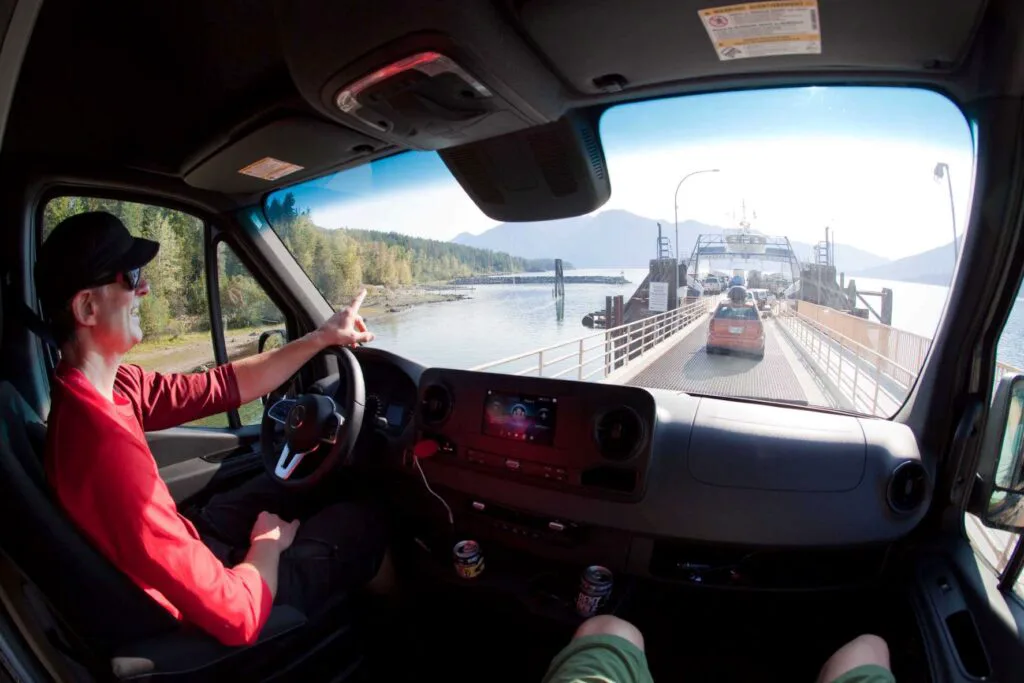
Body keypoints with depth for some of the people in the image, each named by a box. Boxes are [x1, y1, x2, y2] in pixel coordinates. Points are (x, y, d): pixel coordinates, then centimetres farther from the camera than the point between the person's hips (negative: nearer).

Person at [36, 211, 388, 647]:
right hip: (199, 621, -8)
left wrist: (321, 338, 1)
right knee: (359, 522, 6)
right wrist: (268, 543, -13)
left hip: (185, 559, 8)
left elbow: (225, 386, -1)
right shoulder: (107, 447, -39)